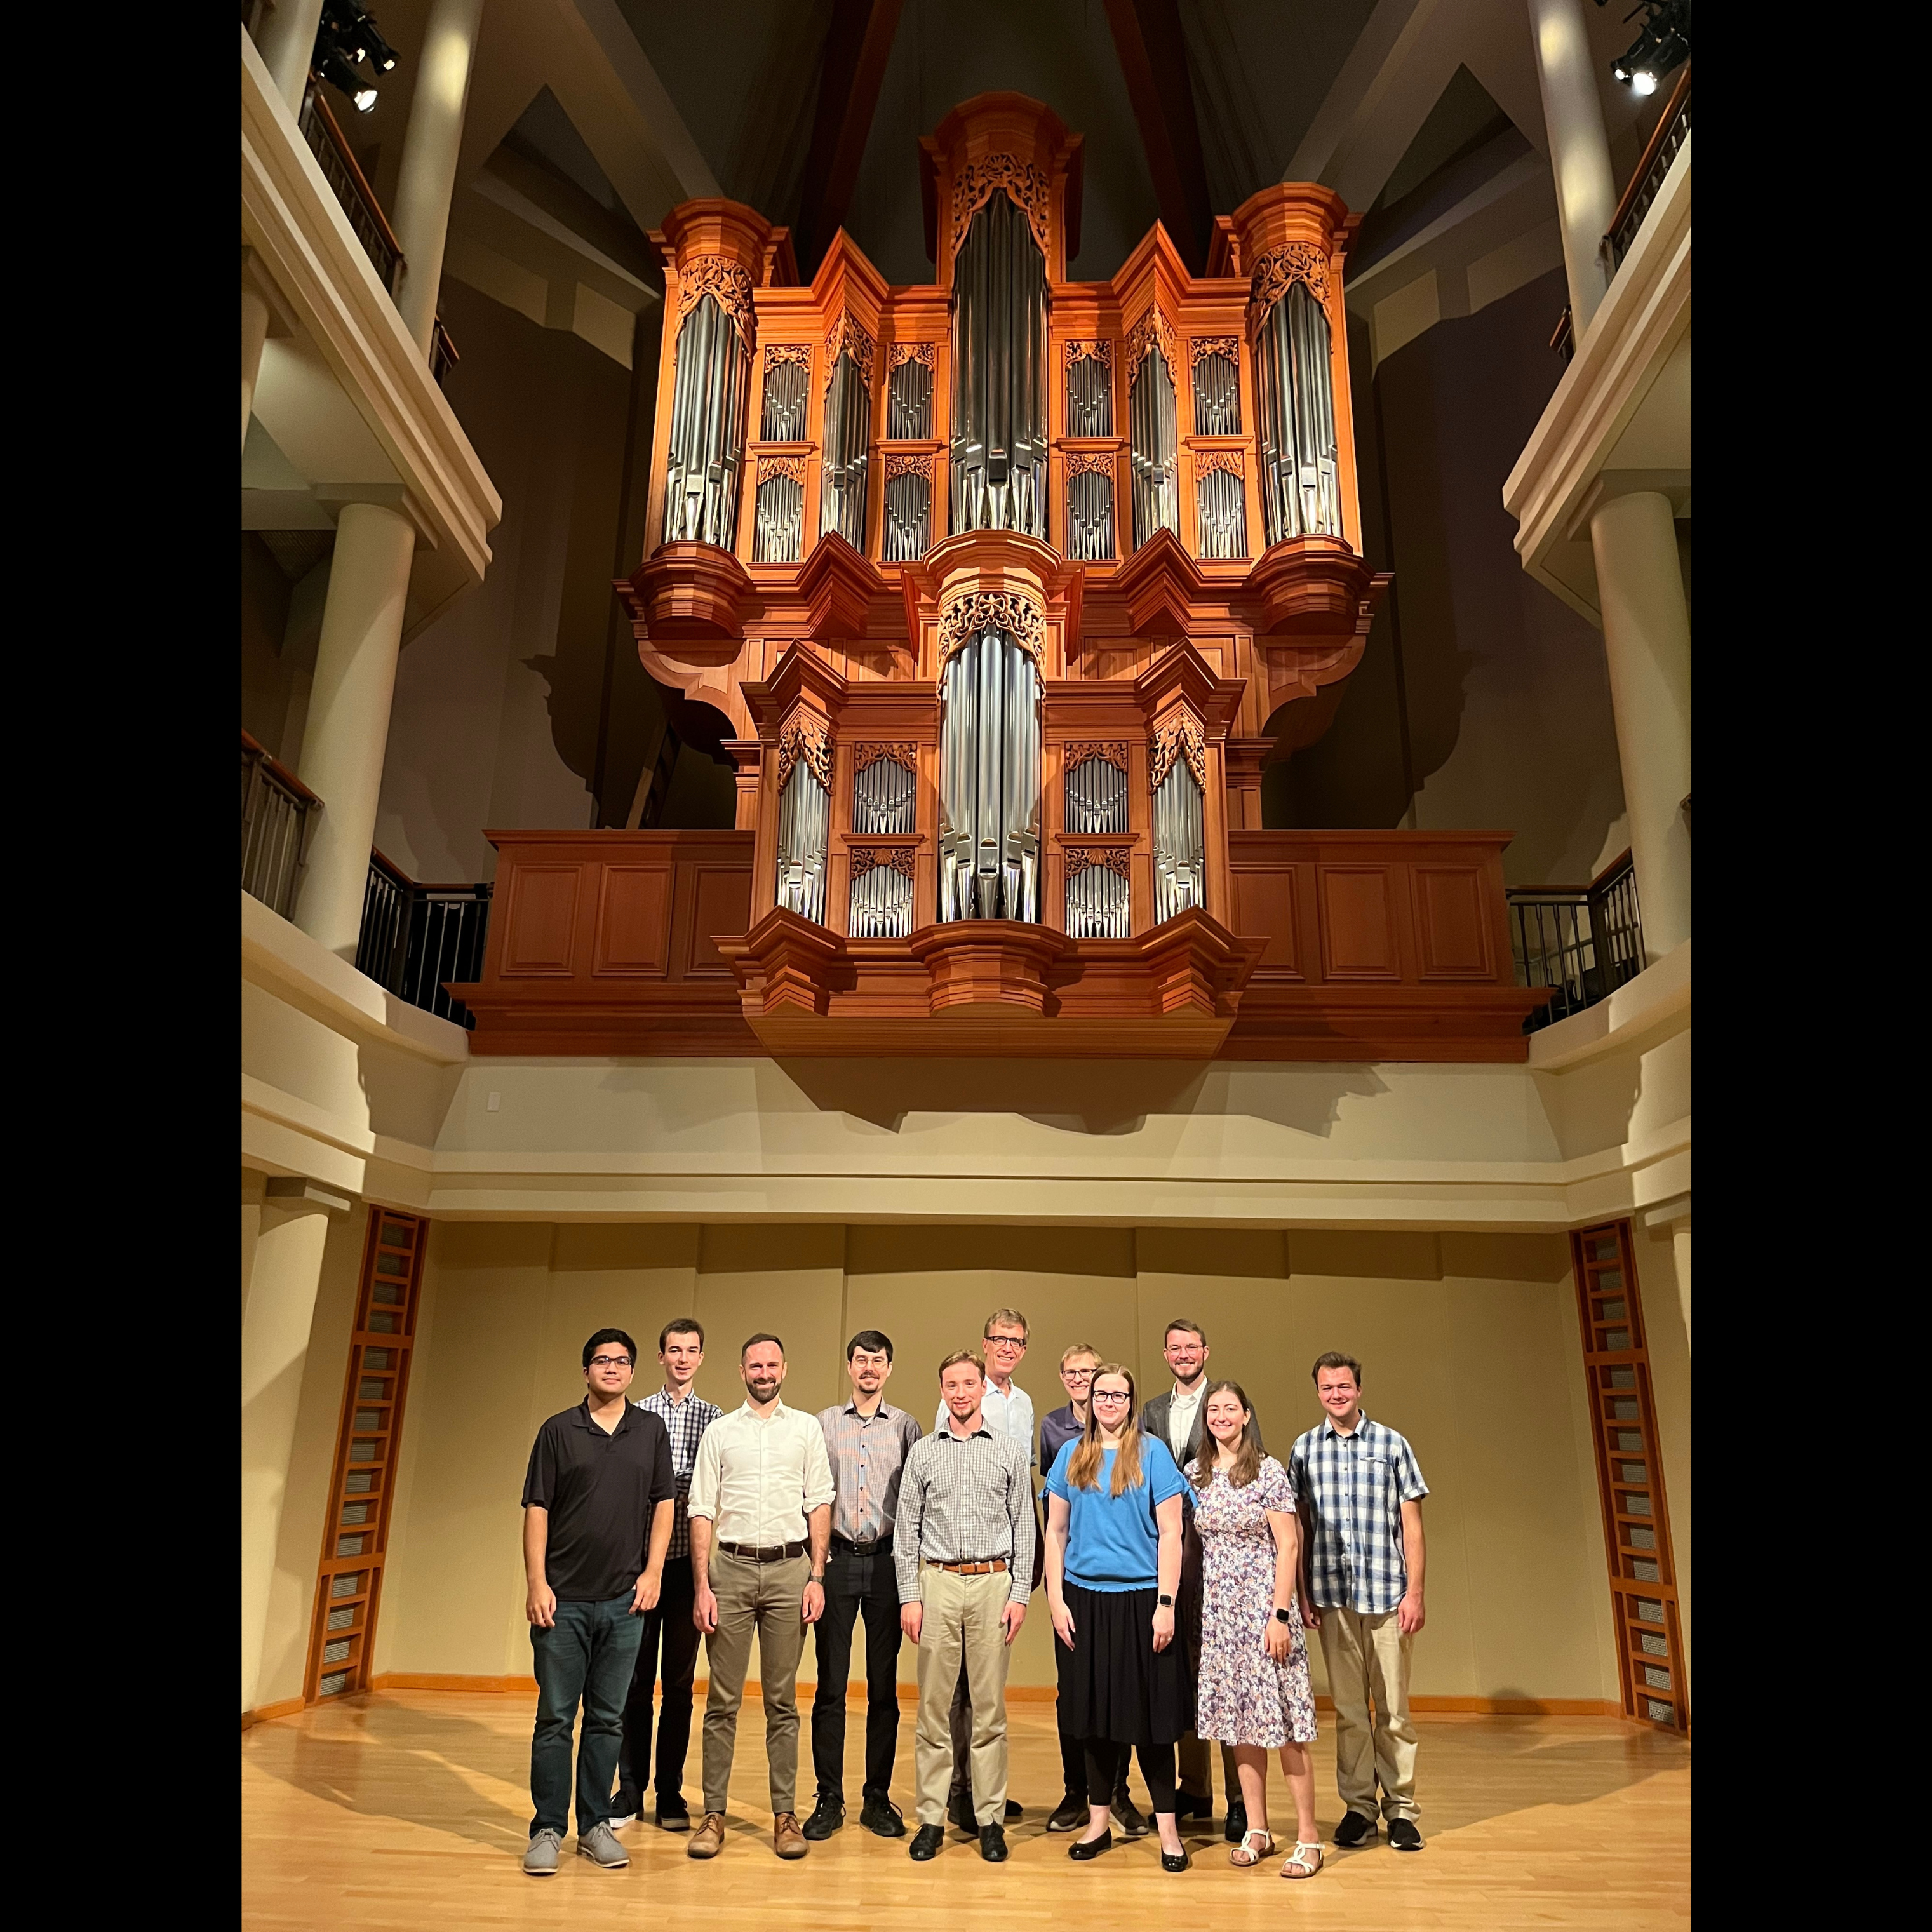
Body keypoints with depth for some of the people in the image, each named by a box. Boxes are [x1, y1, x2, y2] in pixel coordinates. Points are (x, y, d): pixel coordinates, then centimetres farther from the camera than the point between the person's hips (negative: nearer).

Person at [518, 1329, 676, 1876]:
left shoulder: (650, 1430, 6)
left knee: (607, 1719, 10)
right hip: (563, 1599, -2)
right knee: (555, 1718, 5)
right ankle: (548, 1829, 17)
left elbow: (664, 1503, 8)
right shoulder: (558, 1431, 0)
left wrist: (653, 1572, 0)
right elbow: (537, 1509, -1)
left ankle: (595, 1825, 22)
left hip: (624, 1601, 2)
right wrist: (536, 1582, -7)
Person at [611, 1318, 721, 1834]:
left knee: (680, 1681, 9)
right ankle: (630, 1790, 20)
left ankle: (670, 1793, 20)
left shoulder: (716, 1420, 6)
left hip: (689, 1563, 1)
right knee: (635, 1679, 6)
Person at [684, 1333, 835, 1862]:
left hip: (789, 1568, 0)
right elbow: (702, 1512, 4)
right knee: (723, 1699, 4)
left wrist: (817, 1577, -2)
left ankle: (784, 1814, 16)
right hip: (731, 1567, 0)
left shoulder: (807, 1428, 7)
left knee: (783, 1700, 8)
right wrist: (702, 1586, -3)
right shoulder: (719, 1431, 6)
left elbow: (820, 1505, 5)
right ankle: (714, 1813, 15)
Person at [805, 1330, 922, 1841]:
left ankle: (878, 1798, 17)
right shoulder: (824, 1423, 6)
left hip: (887, 1563, 0)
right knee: (830, 1685, 2)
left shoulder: (905, 1427, 7)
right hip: (836, 1560, 0)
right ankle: (829, 1799, 13)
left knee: (884, 1687, 6)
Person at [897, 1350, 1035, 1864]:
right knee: (934, 1706, 5)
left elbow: (1024, 1529, 4)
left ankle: (990, 1818, 15)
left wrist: (1019, 1594, -3)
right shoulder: (923, 1452, 6)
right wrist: (910, 1596, 0)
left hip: (993, 1582, -1)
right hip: (938, 1584, 1)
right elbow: (907, 1529, 6)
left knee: (990, 1707, 5)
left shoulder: (1010, 1452, 4)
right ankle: (931, 1817, 15)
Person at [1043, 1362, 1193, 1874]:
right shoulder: (1071, 1455, 5)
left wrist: (1166, 1604, -9)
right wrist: (1056, 1600, 1)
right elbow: (1055, 1531, 8)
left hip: (1139, 1599, -3)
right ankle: (1099, 1821, 25)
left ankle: (1167, 1826, 15)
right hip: (1085, 1599, 3)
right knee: (1095, 1711, 11)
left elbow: (1170, 1533, -5)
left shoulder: (1152, 1453, -4)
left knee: (1149, 1714, 3)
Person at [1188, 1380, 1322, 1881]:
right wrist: (1191, 1609, 4)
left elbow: (1288, 1546, -9)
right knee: (1236, 1716, 11)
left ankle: (1308, 1837, 8)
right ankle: (1256, 1830, 23)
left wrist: (1281, 1615, -13)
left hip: (1263, 1605, -4)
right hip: (1217, 1609, 4)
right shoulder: (1193, 1473, 4)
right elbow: (1187, 1541, 9)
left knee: (1282, 1717, -2)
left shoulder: (1269, 1472, -7)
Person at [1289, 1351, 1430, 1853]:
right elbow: (1299, 1528, 8)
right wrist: (1302, 1594, 4)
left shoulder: (1391, 1444, 1)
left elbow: (1412, 1525, 1)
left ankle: (1401, 1808, 19)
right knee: (1348, 1708, 8)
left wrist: (1415, 1592, -4)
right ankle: (1358, 1807, 21)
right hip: (1331, 1595, 1)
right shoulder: (1304, 1449, 5)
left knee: (1394, 1708, 5)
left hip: (1386, 1592, -1)